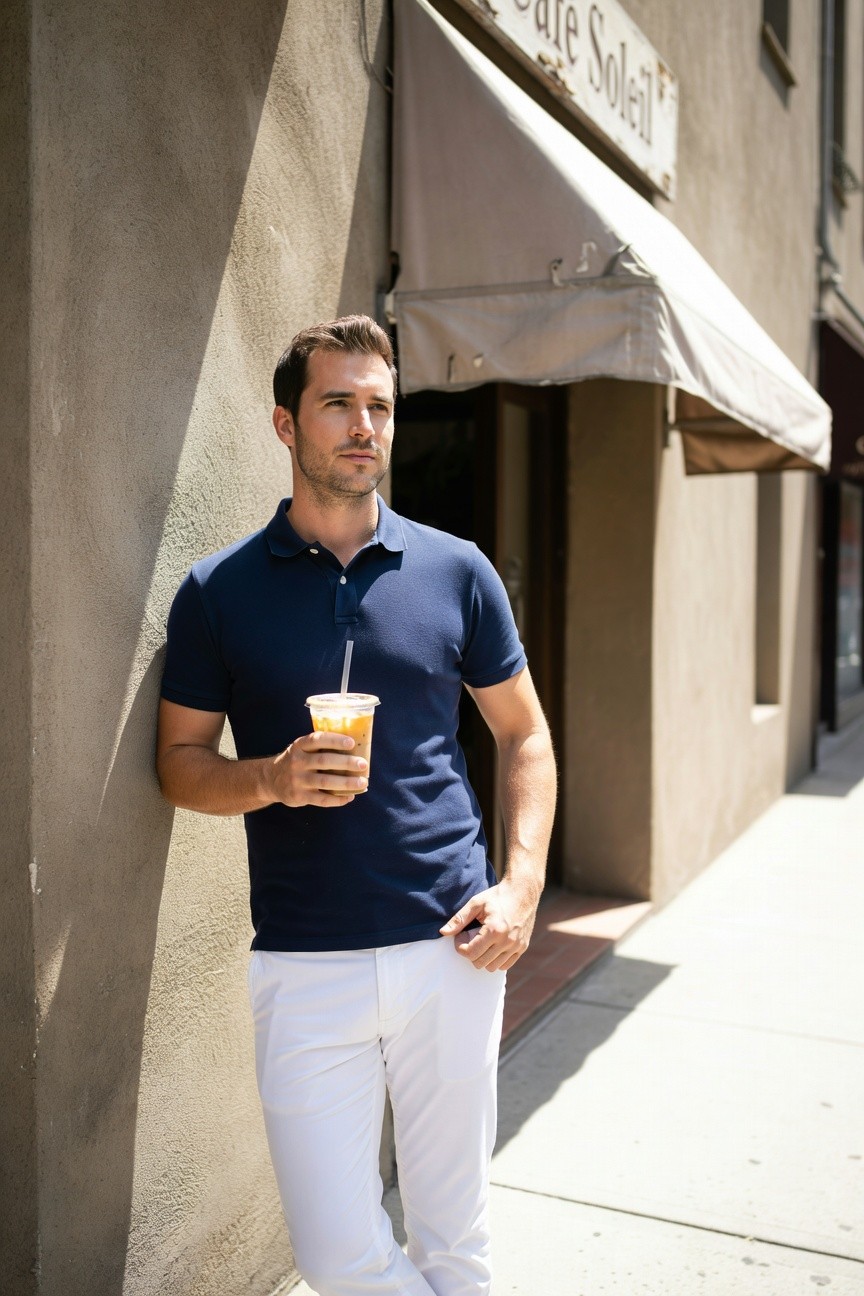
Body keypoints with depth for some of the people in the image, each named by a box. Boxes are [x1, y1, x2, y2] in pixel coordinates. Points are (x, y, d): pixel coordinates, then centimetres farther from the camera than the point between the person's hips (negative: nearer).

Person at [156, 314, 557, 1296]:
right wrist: (274, 779, -15)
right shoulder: (219, 591, 1)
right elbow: (180, 761, 6)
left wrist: (522, 883, -4)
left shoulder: (456, 571, 3)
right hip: (304, 965, 0)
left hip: (449, 951, 1)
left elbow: (524, 736, 9)